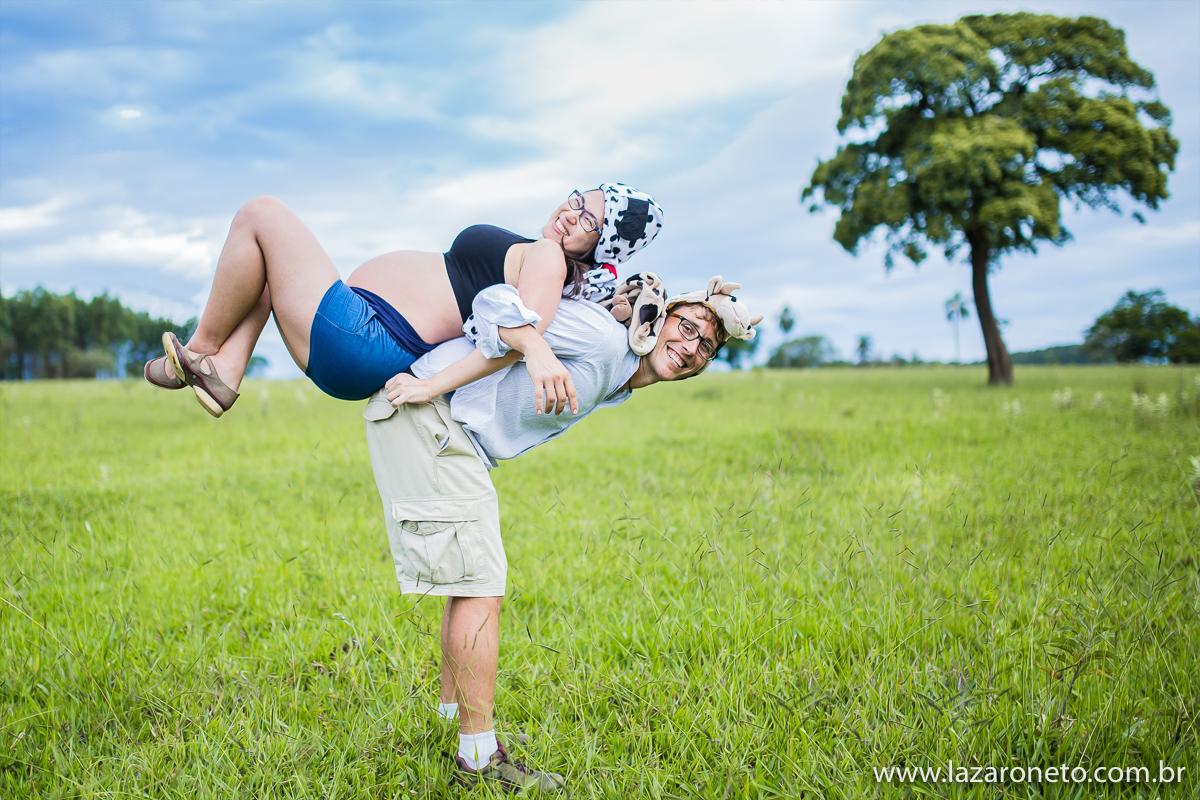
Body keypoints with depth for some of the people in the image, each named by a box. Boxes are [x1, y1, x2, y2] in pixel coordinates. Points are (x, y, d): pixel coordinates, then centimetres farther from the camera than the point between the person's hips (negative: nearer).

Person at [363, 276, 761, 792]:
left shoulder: (611, 389, 17)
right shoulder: (604, 339, -13)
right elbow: (498, 304, -19)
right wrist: (432, 385, -24)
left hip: (452, 438, 11)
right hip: (425, 417, -11)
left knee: (471, 584, 18)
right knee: (479, 588, -10)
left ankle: (453, 720, 30)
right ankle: (479, 758, -2)